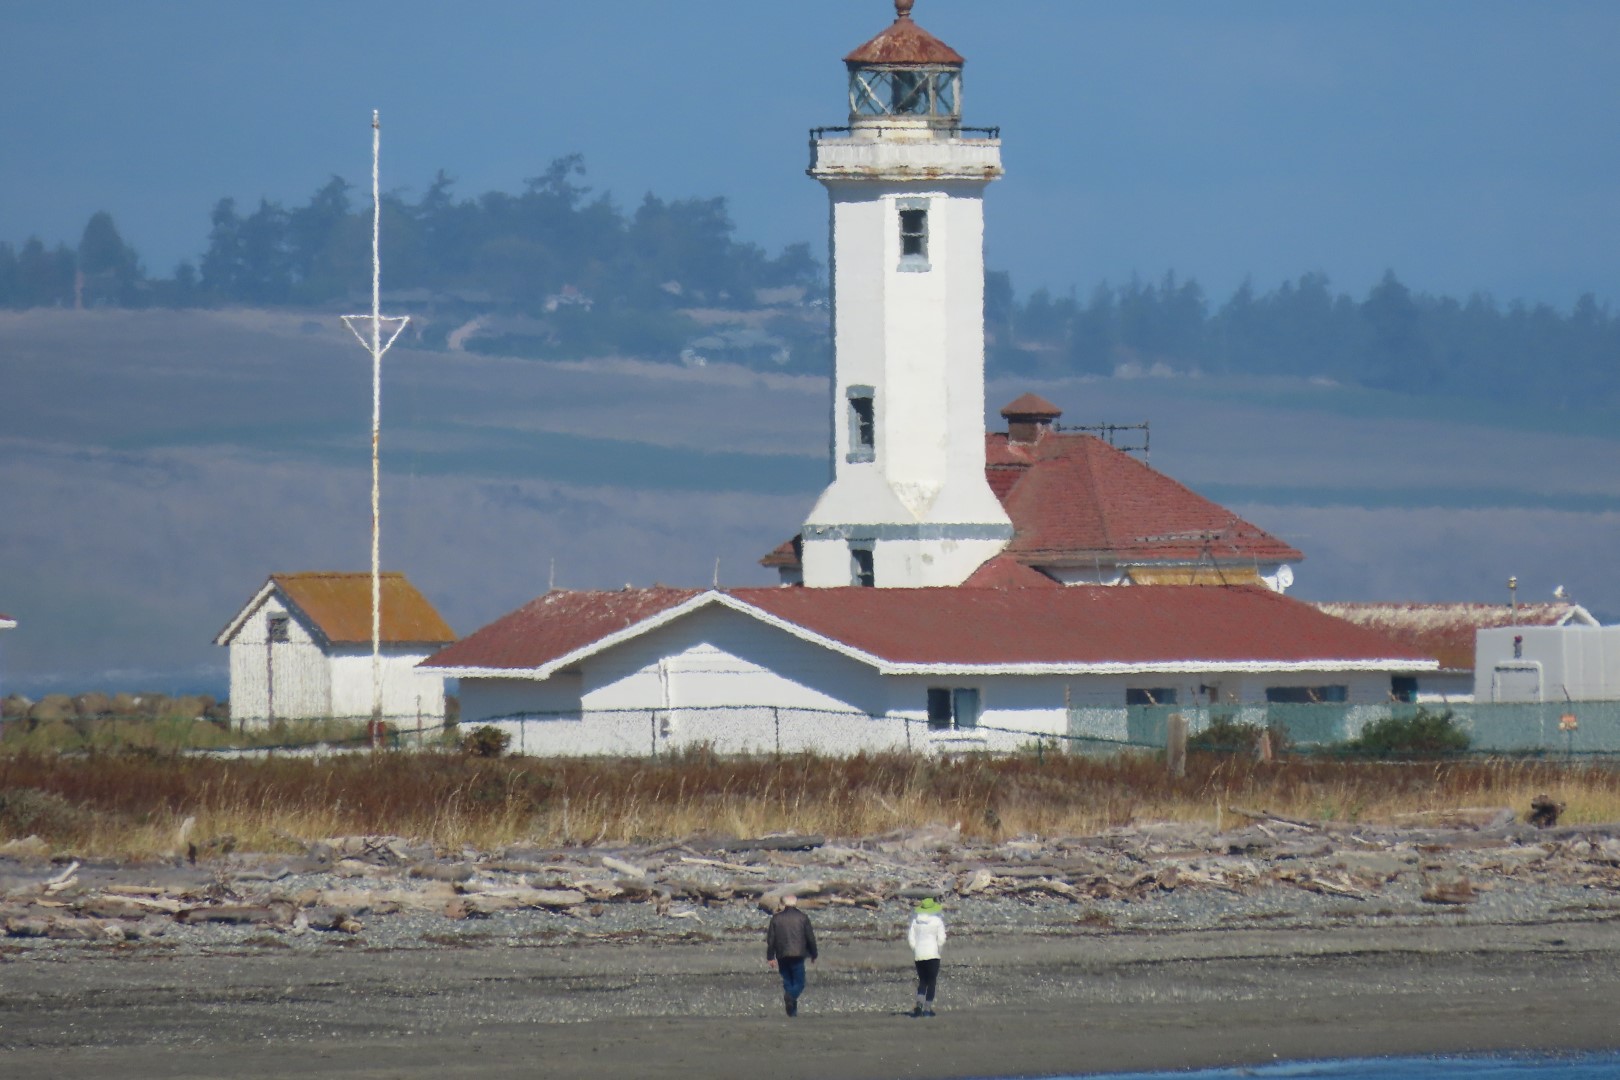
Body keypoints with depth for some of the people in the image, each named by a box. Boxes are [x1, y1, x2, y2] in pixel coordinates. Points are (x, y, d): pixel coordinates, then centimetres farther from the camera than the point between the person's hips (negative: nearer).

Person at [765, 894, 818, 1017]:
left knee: (787, 982, 12)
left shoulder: (776, 918, 6)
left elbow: (770, 939, 5)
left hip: (782, 956, 2)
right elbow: (810, 938, 3)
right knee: (799, 983, 1)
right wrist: (813, 955, 13)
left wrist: (770, 957, 10)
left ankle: (792, 1011, 11)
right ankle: (791, 996, -31)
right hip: (798, 955, -2)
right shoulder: (802, 918, 1)